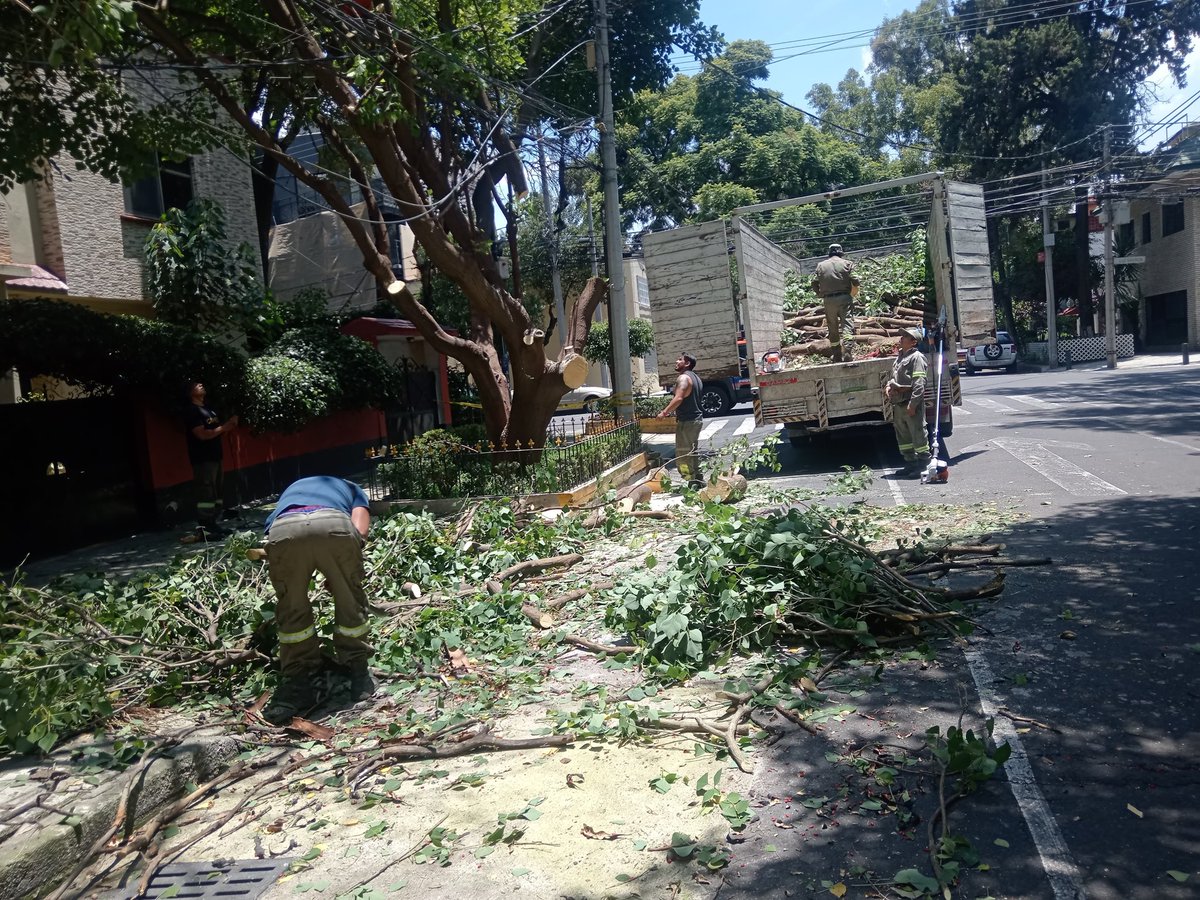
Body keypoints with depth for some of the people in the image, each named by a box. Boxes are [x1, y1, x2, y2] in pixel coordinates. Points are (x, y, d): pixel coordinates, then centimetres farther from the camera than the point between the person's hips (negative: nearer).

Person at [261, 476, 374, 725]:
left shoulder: (292, 489, 48)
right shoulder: (351, 489, 40)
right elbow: (359, 531, 19)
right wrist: (339, 576, 30)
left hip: (284, 530, 2)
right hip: (334, 525, -1)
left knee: (292, 608, 21)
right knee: (350, 601, 21)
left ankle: (297, 684, 23)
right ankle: (358, 673, 30)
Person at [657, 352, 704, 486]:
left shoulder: (683, 377, -14)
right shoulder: (695, 377, 16)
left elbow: (678, 398, -27)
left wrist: (664, 412, -21)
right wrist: (677, 414, 25)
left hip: (686, 421, -10)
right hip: (696, 418, 10)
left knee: (683, 454, -6)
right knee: (692, 451, 17)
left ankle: (692, 481, -7)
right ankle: (697, 479, 21)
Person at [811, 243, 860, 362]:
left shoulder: (821, 265, 9)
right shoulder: (846, 263, 4)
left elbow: (814, 283, 3)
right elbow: (855, 281, -4)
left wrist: (821, 295, 16)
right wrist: (852, 294, 13)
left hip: (828, 300, 2)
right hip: (844, 298, -2)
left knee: (833, 329, 10)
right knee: (846, 325, -5)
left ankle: (837, 357, 16)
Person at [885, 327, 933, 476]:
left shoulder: (916, 357, -9)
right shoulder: (900, 356, 17)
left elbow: (919, 383, -16)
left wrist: (912, 404, -22)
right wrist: (889, 386, 6)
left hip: (912, 403, -9)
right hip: (898, 403, 9)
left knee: (918, 433, -1)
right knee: (902, 435, 14)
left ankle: (924, 463, 9)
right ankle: (910, 462, 25)